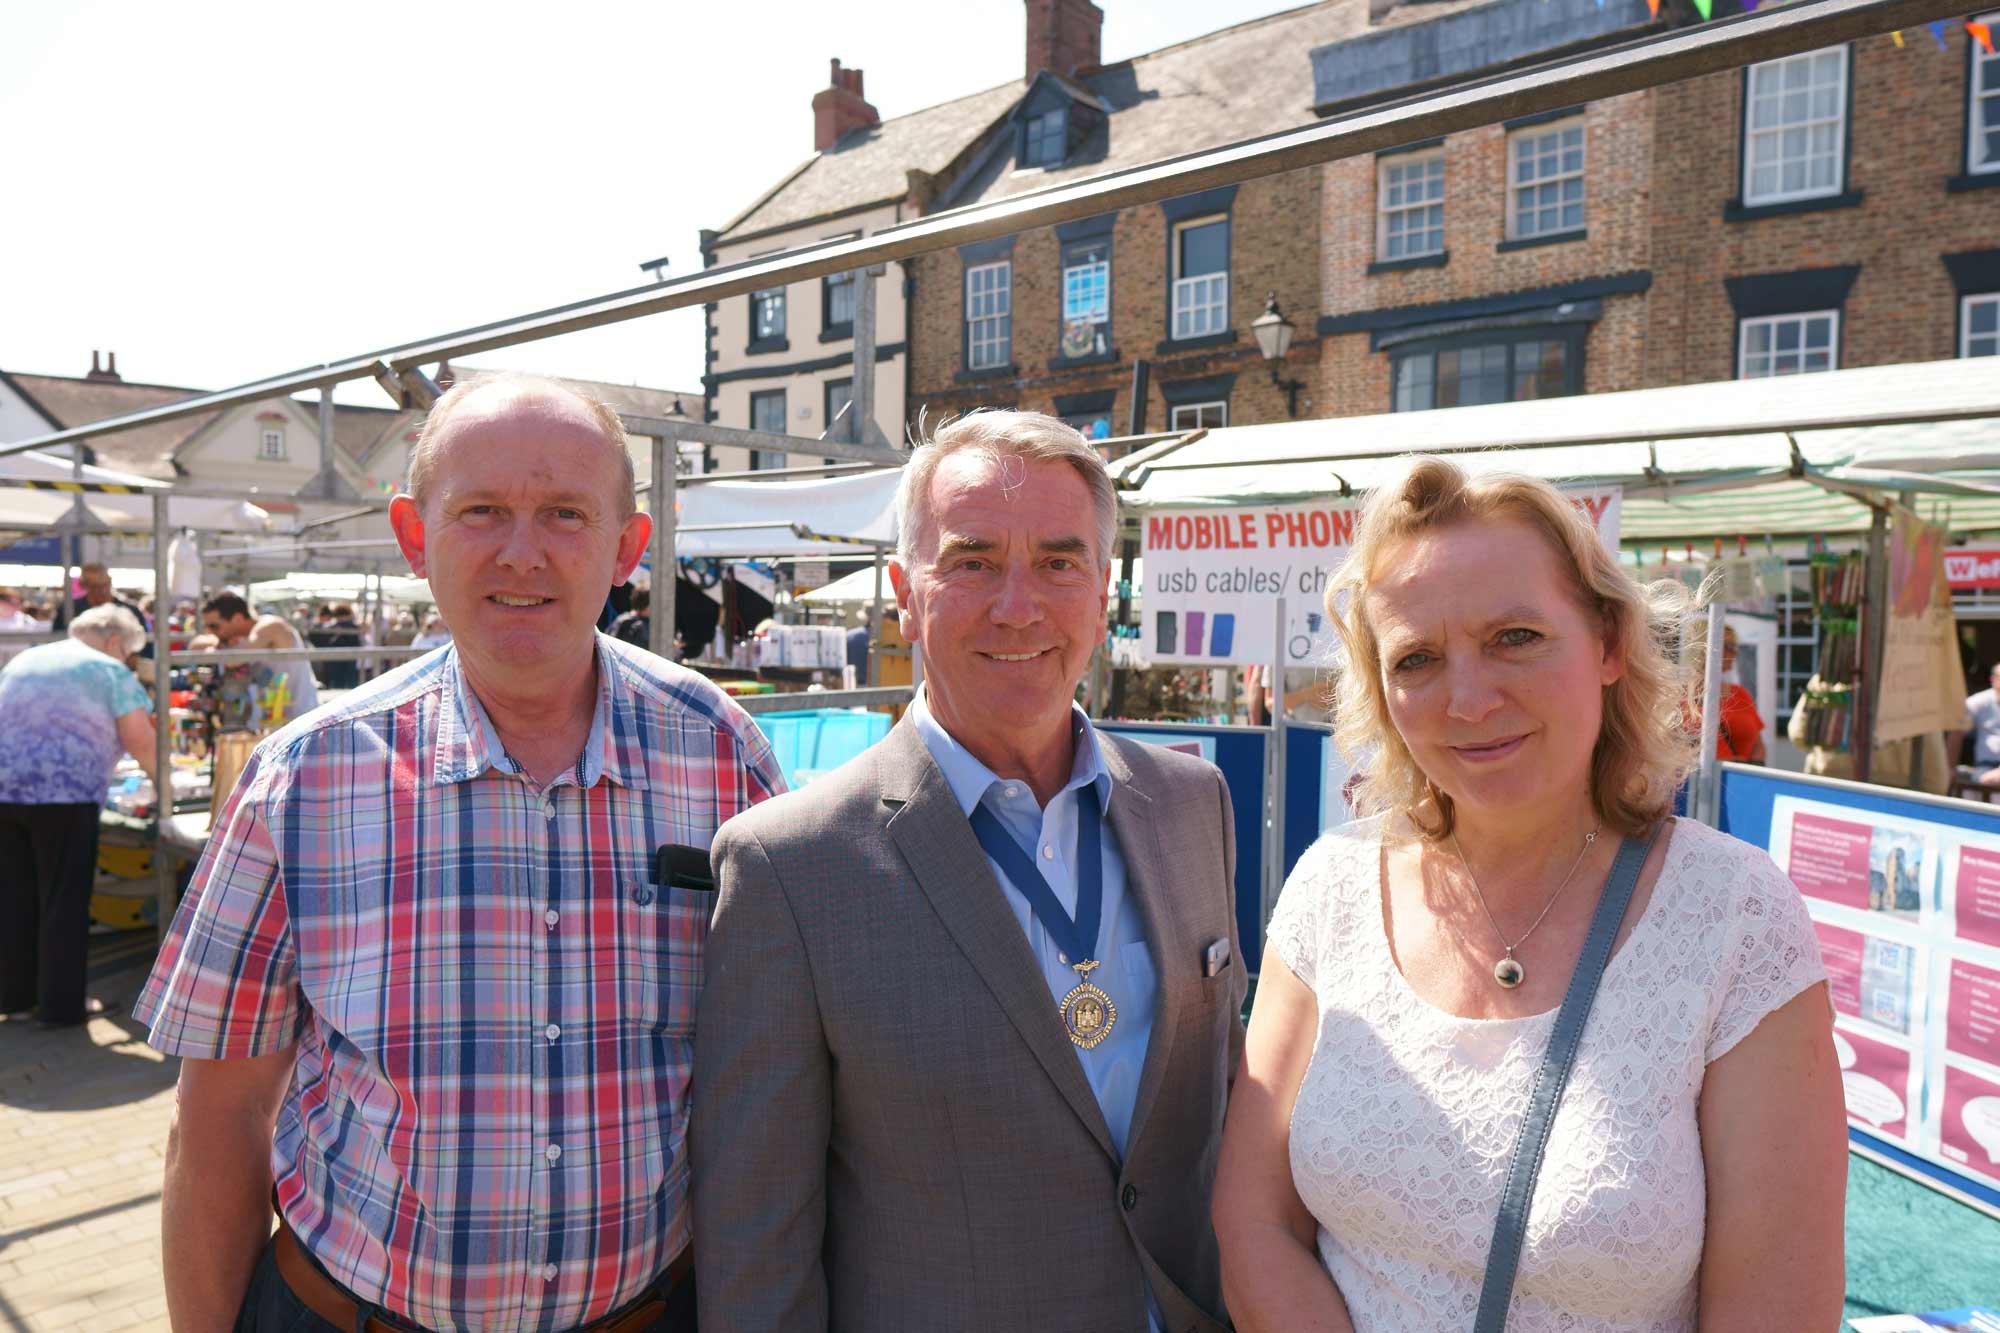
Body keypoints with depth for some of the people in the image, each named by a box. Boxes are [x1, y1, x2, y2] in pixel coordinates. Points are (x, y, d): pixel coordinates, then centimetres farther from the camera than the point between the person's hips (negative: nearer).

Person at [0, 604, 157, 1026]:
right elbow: (138, 739, -6)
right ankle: (61, 1005, 8)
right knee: (63, 901, 2)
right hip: (64, 790, -6)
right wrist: (159, 778, 9)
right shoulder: (111, 671, 1)